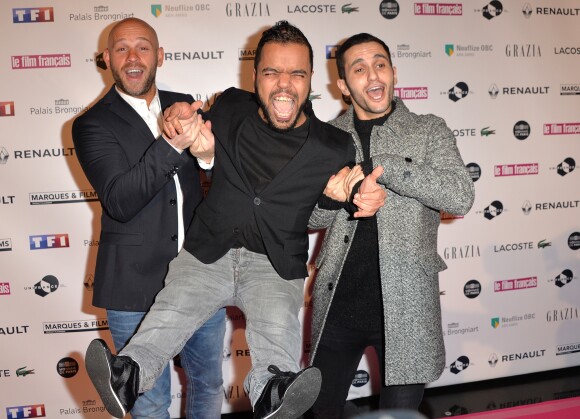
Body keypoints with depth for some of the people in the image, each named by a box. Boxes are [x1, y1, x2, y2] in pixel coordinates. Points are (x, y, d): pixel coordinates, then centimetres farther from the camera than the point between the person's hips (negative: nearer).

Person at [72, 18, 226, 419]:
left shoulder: (183, 105, 6)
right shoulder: (92, 125, -7)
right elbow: (119, 202, -20)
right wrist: (170, 145, -30)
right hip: (138, 288, -3)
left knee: (209, 384, 21)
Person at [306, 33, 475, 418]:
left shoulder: (429, 130, 3)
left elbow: (461, 196, -12)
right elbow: (311, 219, 7)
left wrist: (378, 166, -17)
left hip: (406, 301, -2)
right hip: (338, 300, 3)